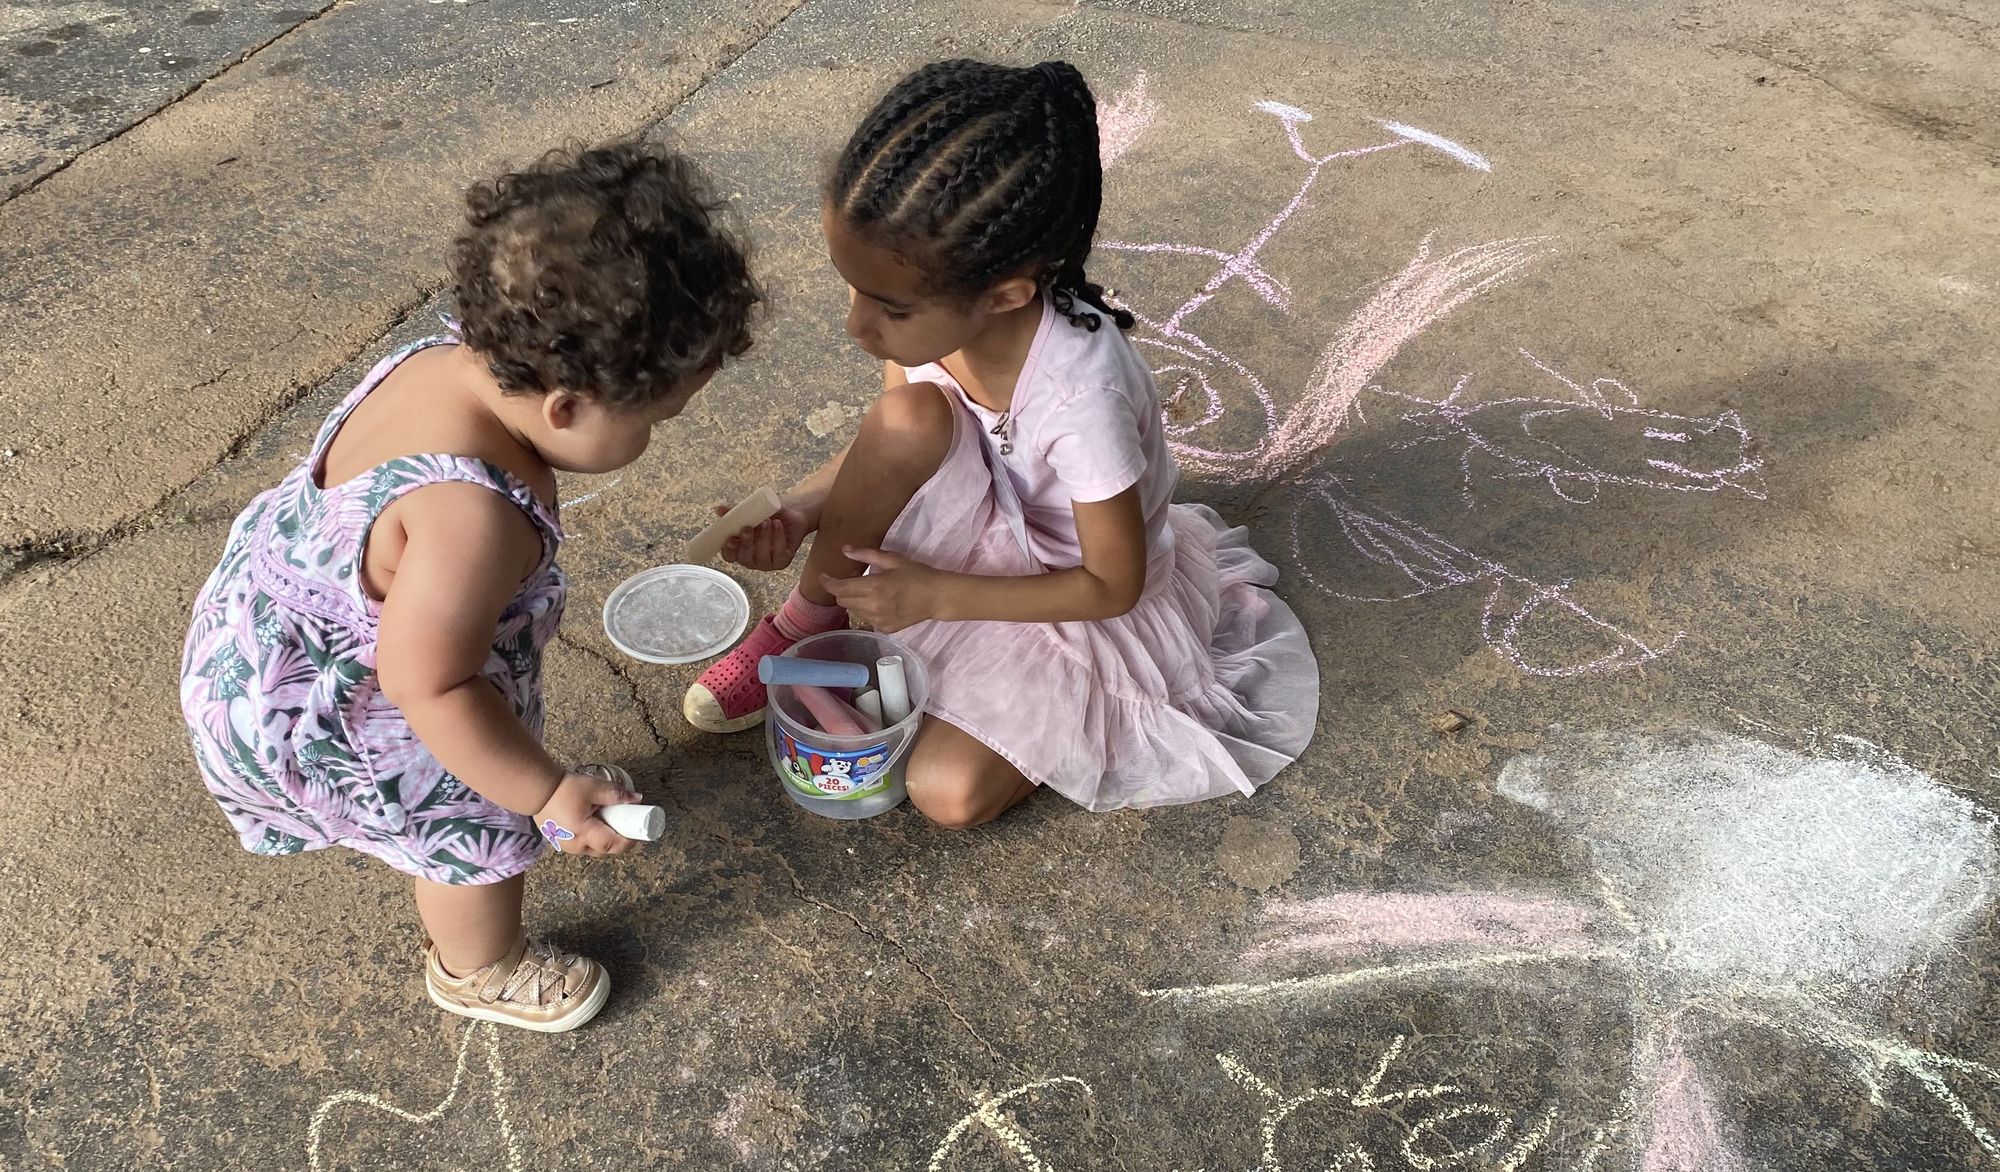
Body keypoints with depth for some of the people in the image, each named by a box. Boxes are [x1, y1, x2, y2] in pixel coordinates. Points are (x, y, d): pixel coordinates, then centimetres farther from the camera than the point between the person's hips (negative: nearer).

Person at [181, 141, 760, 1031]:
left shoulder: (446, 358, -18)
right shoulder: (474, 519, -43)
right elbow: (430, 688, -32)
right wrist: (548, 794, -21)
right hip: (315, 717, -8)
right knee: (484, 830, 14)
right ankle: (481, 971, 45)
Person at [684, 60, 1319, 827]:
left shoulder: (1080, 398, -38)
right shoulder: (931, 307, -21)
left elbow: (1113, 584, -23)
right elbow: (890, 444, 0)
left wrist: (937, 595, -25)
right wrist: (803, 509, -17)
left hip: (1073, 600, -5)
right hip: (984, 532, 5)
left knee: (948, 791, -22)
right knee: (907, 417, -28)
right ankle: (807, 622, -4)